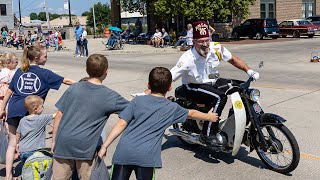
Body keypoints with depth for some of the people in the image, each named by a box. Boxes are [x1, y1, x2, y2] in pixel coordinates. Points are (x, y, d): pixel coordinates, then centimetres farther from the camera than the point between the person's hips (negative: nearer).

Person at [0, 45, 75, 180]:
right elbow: (65, 81, 0)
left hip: (13, 109, 4)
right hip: (29, 111, -4)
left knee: (12, 143, 11)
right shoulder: (44, 73, 0)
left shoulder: (20, 71, 12)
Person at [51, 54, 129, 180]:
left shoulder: (74, 88, 2)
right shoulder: (109, 96, -4)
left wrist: (54, 140, 12)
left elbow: (59, 115, 3)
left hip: (63, 143, 3)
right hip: (85, 147, -2)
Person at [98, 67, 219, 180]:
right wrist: (209, 116, 46)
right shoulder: (172, 108, 10)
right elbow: (191, 114, 27)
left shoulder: (138, 100, 7)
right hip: (146, 156, -1)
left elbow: (121, 124, 1)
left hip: (124, 152, 1)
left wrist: (105, 146, 5)